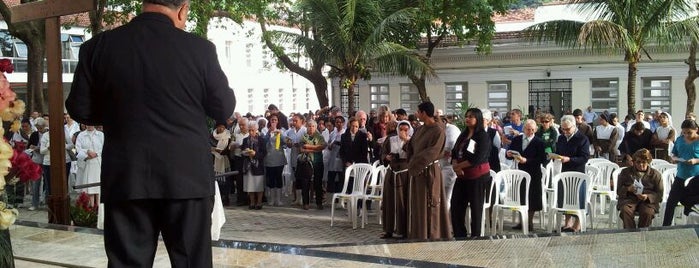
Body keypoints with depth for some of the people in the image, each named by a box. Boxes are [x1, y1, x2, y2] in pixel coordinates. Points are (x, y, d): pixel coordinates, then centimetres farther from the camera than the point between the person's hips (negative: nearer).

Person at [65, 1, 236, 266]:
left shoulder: (98, 46, -2)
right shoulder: (199, 48, -7)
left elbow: (80, 110, 5)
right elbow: (224, 110, 1)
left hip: (125, 178, 2)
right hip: (187, 175, -1)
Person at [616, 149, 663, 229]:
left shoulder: (655, 174, 13)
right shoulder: (625, 172, 17)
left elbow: (659, 194, 7)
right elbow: (619, 191, 12)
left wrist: (647, 197, -14)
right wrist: (628, 189, -11)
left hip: (648, 201, -1)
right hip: (629, 198, 1)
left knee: (647, 212, -35)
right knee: (625, 210, -34)